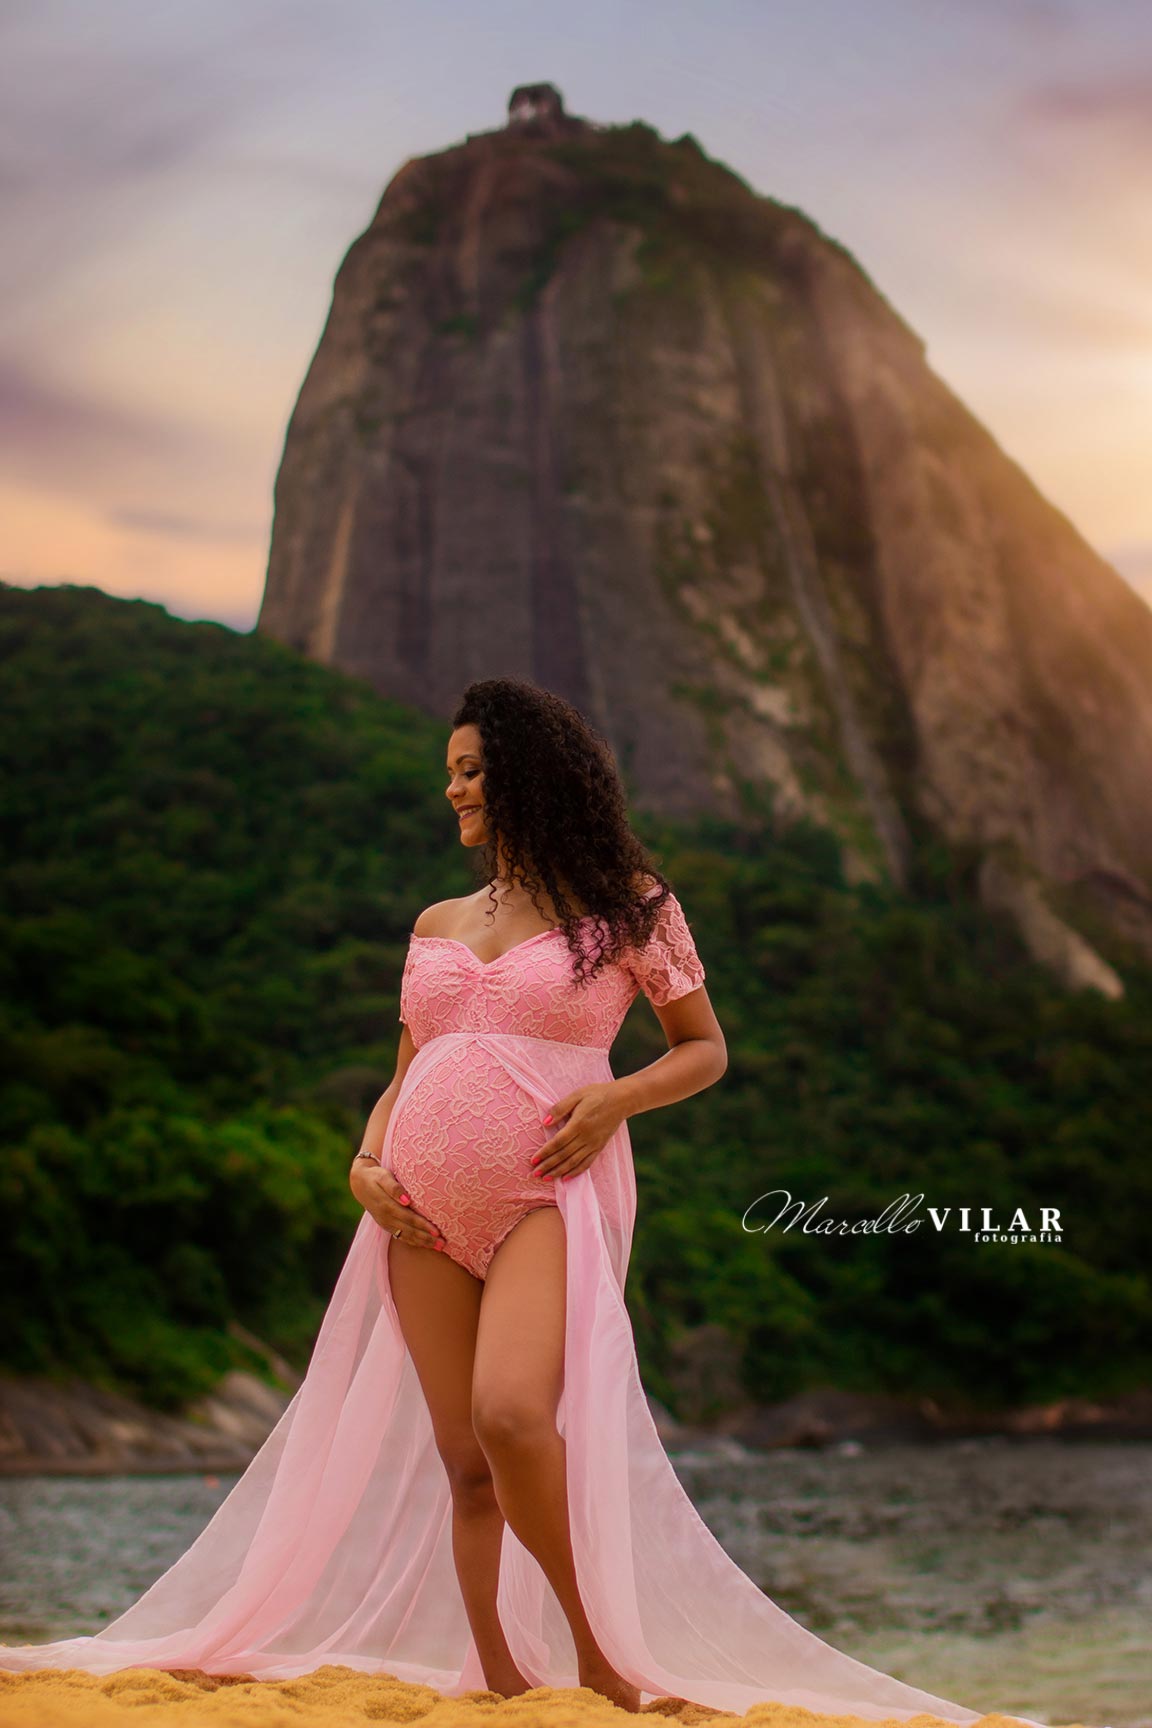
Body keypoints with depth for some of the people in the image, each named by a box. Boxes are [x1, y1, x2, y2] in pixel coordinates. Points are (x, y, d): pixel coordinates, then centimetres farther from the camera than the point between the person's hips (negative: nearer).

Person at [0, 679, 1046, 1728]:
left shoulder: (626, 902, 6)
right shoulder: (438, 925, 19)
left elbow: (706, 1048, 10)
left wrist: (615, 1099, -8)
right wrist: (366, 1165, 4)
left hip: (552, 1191, -5)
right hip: (424, 1204, 5)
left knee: (510, 1414, -27)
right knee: (463, 1461, 3)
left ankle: (594, 1644, -8)